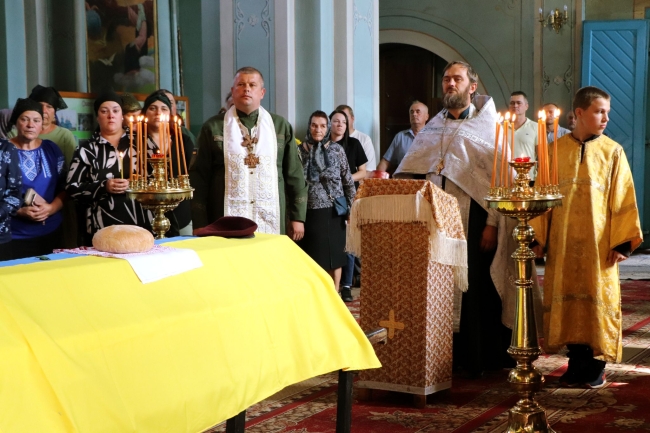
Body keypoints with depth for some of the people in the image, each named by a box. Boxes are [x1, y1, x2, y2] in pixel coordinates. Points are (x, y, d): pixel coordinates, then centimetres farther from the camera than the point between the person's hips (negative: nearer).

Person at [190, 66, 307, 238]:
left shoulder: (281, 126, 10)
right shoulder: (213, 127, 5)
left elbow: (294, 174, 11)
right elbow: (199, 178, 4)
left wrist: (298, 217, 5)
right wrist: (199, 224, -2)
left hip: (271, 223, 2)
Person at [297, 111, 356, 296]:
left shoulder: (337, 149, 0)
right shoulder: (301, 150, 1)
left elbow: (348, 181, 4)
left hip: (333, 211, 0)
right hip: (310, 211, 0)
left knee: (334, 253, 5)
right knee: (312, 255, 4)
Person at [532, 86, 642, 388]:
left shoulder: (612, 152, 1)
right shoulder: (555, 151, 5)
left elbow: (623, 198, -1)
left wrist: (621, 241, -8)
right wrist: (539, 236, 1)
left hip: (598, 244, -1)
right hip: (562, 243, 2)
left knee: (598, 299, 2)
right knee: (567, 300, 4)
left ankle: (596, 364, 13)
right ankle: (576, 362, 15)